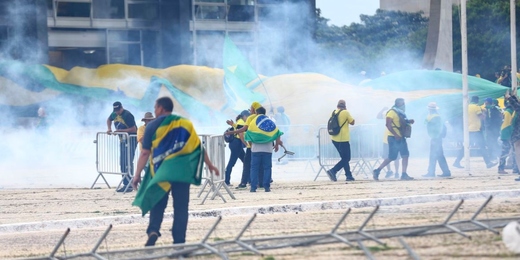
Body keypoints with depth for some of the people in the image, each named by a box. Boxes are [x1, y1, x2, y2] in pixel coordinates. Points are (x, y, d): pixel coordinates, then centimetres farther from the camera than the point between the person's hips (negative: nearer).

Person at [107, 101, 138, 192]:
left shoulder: (127, 115, -20)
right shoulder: (114, 114, 3)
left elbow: (133, 129, -23)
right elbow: (109, 119, 26)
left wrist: (120, 130, -25)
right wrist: (109, 129, 8)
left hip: (131, 139, -9)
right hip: (122, 140, 9)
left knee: (128, 162, -13)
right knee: (122, 163, 9)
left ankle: (129, 185, -13)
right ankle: (125, 184, 15)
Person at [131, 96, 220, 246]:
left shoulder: (153, 126, 0)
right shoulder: (185, 124, 7)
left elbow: (145, 153, -4)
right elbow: (198, 147, 6)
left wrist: (137, 175, -1)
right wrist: (210, 165, 15)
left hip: (161, 171, -1)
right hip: (182, 170, 1)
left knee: (158, 204, 9)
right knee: (181, 206, 6)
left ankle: (153, 230, -14)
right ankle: (179, 241, 3)